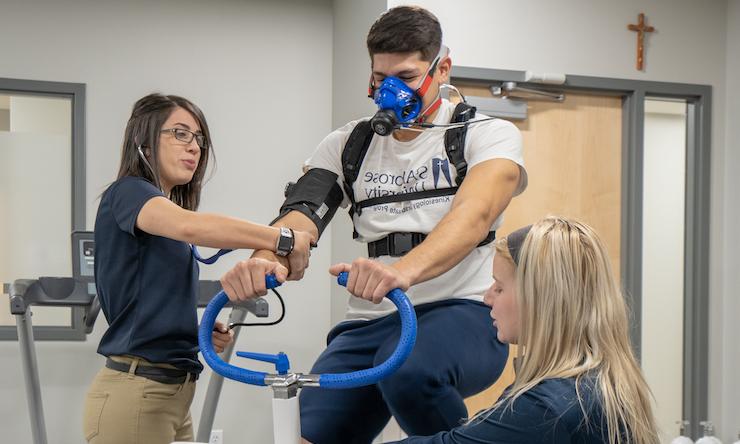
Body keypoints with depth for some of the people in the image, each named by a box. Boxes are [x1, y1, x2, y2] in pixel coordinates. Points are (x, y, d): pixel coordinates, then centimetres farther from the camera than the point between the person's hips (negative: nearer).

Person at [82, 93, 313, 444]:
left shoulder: (169, 208, 19)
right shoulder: (128, 193, -8)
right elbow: (190, 226, -30)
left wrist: (201, 331, 3)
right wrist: (283, 241, -26)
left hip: (172, 393, 9)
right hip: (134, 393, -9)